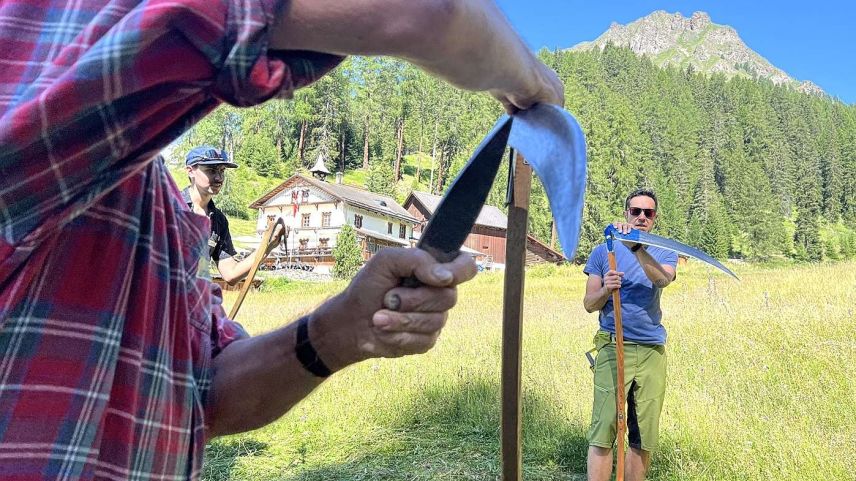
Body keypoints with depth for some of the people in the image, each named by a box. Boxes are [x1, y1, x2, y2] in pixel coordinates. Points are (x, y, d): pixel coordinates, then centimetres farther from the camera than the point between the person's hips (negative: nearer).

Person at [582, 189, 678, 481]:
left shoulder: (664, 253, 10)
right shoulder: (602, 252, 7)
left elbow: (662, 279, -15)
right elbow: (589, 304, 5)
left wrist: (636, 246, -30)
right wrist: (606, 290, -16)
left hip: (652, 351, 2)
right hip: (612, 348, -2)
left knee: (645, 438, 7)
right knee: (603, 432, -8)